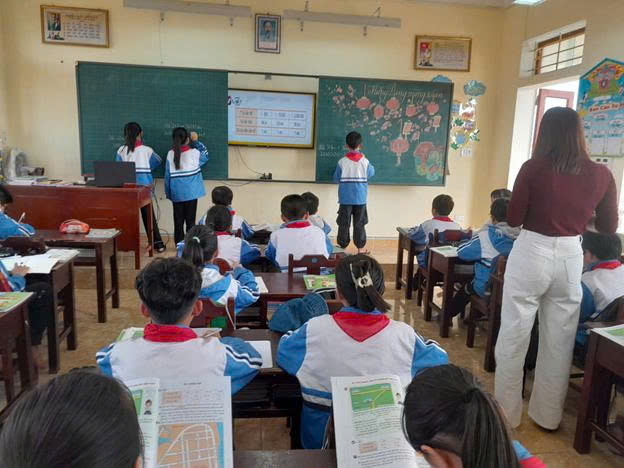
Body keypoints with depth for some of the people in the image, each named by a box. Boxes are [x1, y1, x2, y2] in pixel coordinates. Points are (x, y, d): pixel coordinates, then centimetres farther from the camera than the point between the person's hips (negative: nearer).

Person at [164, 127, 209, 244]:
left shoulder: (170, 154, -3)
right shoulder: (194, 153, -8)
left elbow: (167, 175, 1)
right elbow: (205, 155, 14)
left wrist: (168, 192, 9)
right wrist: (196, 141, 21)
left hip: (176, 193, 2)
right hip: (191, 192, -2)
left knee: (178, 220, 10)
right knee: (190, 220, 5)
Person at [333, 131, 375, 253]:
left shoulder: (342, 162, -9)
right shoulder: (365, 161, -6)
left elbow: (336, 178, -1)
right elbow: (371, 173, 11)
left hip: (345, 199, -1)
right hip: (361, 199, 1)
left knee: (344, 224, 7)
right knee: (359, 225, 9)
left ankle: (342, 248, 12)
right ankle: (360, 248, 15)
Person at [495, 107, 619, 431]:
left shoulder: (533, 168, -10)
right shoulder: (601, 175, -1)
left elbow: (513, 219, -4)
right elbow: (609, 227, 9)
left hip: (531, 255, -3)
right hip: (571, 258, 3)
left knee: (513, 337, 8)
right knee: (559, 341, 15)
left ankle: (506, 413, 20)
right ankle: (548, 415, 31)